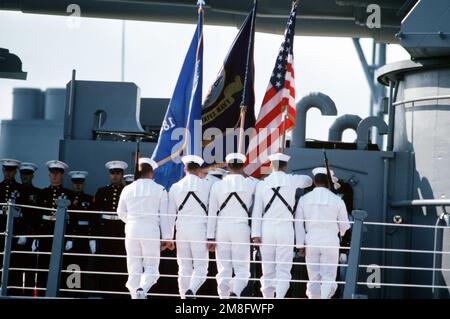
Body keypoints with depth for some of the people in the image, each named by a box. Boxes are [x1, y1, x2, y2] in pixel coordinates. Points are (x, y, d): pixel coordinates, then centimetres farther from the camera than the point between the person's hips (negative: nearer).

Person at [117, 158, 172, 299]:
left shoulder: (128, 189, 4)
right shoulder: (159, 189, -2)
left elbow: (121, 213, 15)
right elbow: (164, 216, -1)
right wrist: (167, 237, 4)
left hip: (132, 230, 2)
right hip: (151, 232, -2)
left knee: (134, 268, 9)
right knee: (151, 266, 3)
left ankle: (135, 295, 5)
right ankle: (142, 289, -24)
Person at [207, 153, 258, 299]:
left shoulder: (217, 185, 5)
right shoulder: (250, 184, -1)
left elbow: (212, 213, 4)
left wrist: (211, 237, 5)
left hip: (222, 228, 2)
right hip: (241, 228, -2)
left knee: (224, 270, 7)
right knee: (242, 269, -1)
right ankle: (235, 291, -26)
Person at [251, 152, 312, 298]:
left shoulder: (262, 184, 3)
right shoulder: (292, 180, 2)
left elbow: (257, 211, -1)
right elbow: (308, 181, 22)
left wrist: (255, 234, -2)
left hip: (267, 228, 1)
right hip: (285, 228, -1)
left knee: (268, 270, 8)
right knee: (283, 270, -2)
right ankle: (279, 297, -19)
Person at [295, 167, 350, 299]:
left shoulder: (304, 199, 2)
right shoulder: (337, 200, -1)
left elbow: (298, 223, 0)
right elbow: (344, 225, 6)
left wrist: (300, 244, 3)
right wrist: (341, 233, 29)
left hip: (311, 242, 2)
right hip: (330, 242, -2)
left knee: (314, 278, 9)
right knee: (328, 278, -2)